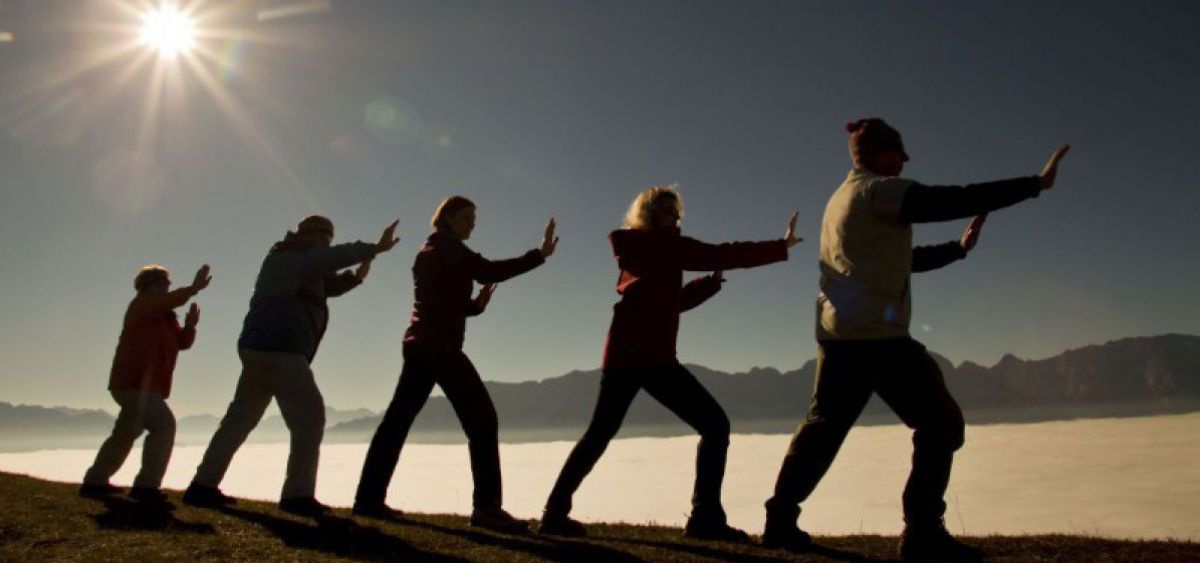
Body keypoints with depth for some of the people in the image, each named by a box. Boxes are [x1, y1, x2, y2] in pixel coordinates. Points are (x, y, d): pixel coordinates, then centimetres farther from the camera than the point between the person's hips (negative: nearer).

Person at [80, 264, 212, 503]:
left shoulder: (165, 316, 19)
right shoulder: (141, 306, -8)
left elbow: (181, 342, 9)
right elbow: (168, 301, -30)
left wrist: (189, 326, -10)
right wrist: (193, 288, -40)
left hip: (145, 385, 11)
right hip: (133, 383, -11)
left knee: (125, 433, 22)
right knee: (163, 423, -21)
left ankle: (94, 482, 35)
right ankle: (146, 485, -22)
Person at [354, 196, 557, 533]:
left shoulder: (431, 252, 23)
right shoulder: (447, 247, -5)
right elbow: (490, 271, -18)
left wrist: (477, 304, 10)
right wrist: (540, 255, -18)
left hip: (421, 343, 10)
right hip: (438, 345, -10)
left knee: (397, 420, 10)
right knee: (481, 418, -12)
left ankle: (369, 498, 13)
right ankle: (486, 507, -17)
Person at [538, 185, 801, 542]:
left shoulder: (635, 252, 24)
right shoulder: (664, 244, -1)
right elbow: (718, 255, -9)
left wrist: (710, 282, 16)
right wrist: (781, 246, -6)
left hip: (622, 355, 9)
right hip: (650, 357, -9)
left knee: (600, 433, 19)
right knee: (714, 424, -3)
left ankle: (555, 512, 17)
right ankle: (706, 517, -11)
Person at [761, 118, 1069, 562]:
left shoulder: (842, 200, 23)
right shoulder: (878, 192, -6)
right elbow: (955, 201, -14)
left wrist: (958, 248, 26)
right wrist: (1035, 183, -7)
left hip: (837, 333, 9)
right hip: (876, 334, -9)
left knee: (823, 426, 13)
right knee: (940, 421, 2)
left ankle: (780, 519, 13)